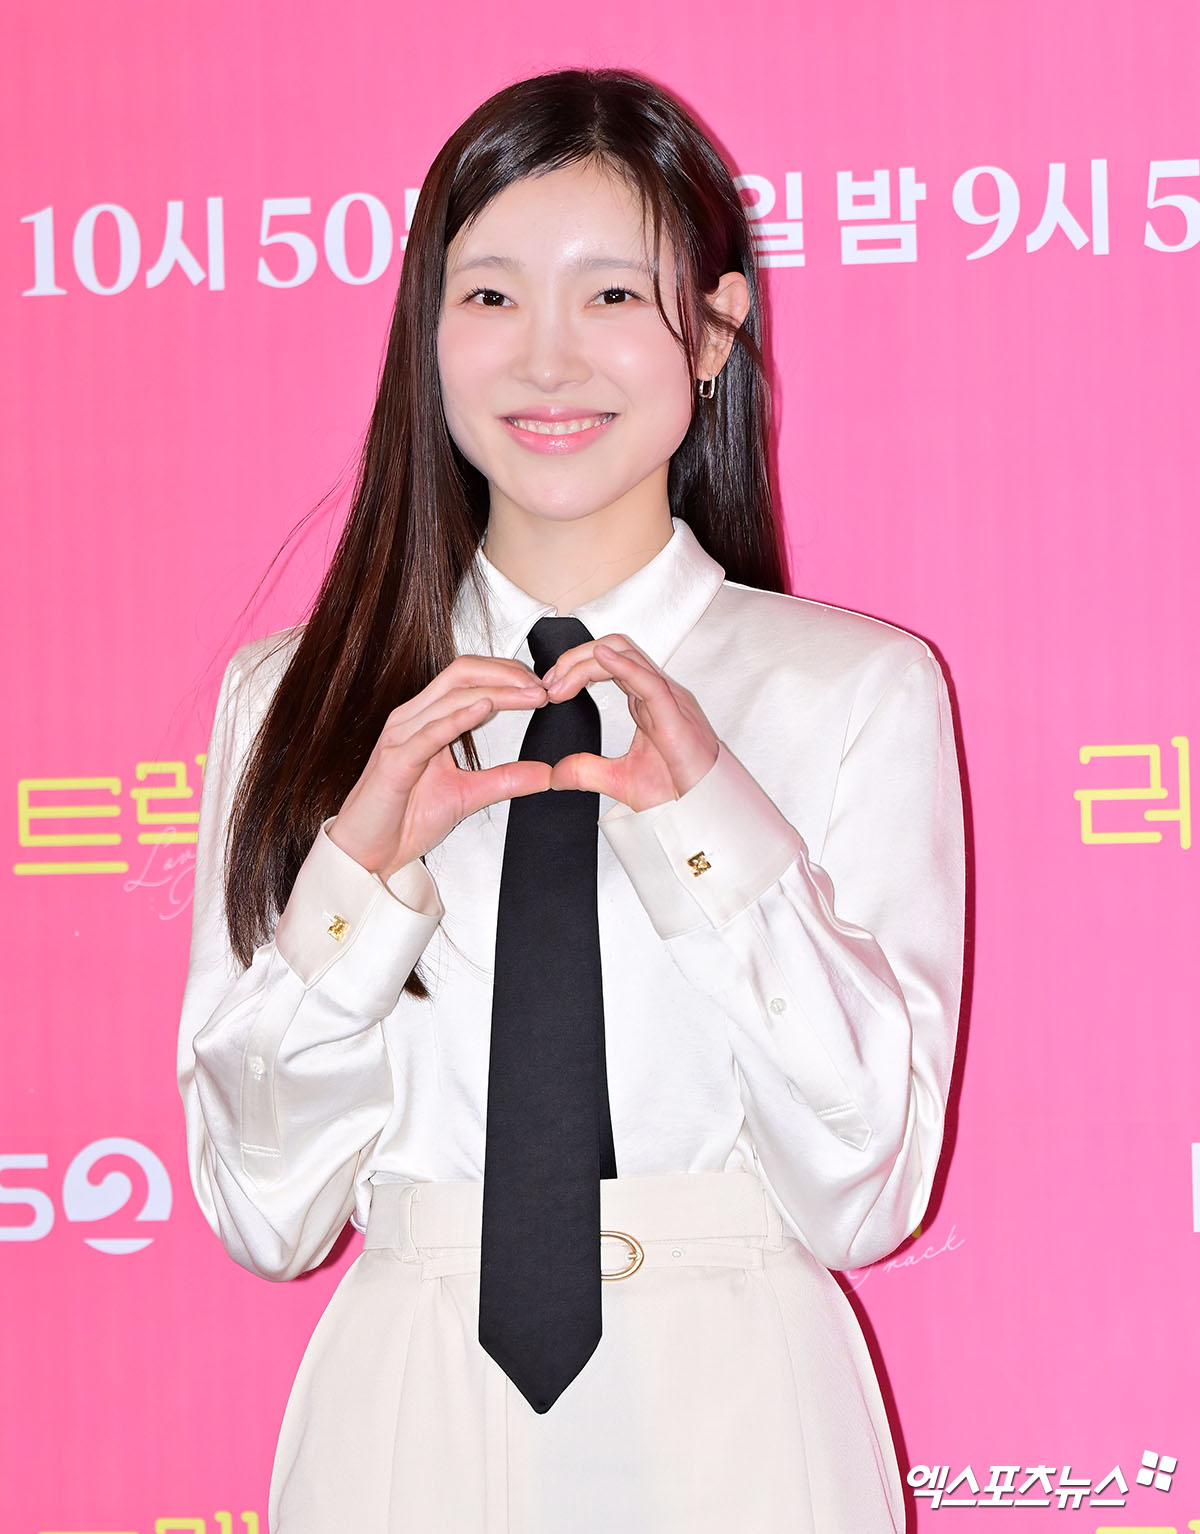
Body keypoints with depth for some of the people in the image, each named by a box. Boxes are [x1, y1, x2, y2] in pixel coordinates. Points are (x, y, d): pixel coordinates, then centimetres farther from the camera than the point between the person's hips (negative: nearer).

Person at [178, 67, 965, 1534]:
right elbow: (265, 1212, -3)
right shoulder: (292, 697, -1)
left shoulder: (863, 687, -4)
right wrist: (364, 868, -16)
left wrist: (709, 822, -18)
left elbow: (865, 1192, -8)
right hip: (408, 1411, 1)